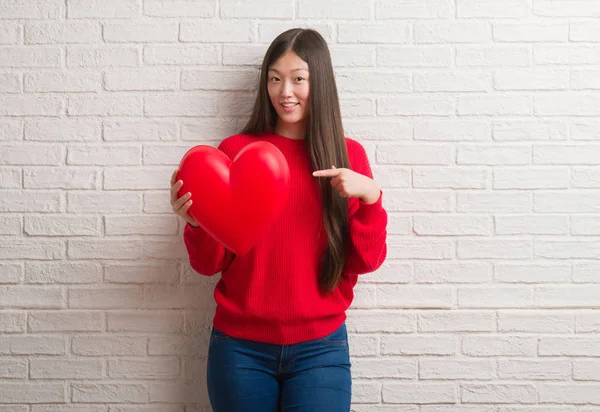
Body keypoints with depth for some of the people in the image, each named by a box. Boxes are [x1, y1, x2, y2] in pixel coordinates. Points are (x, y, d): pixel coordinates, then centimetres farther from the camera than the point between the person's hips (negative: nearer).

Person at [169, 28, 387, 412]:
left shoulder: (348, 155, -1)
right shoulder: (235, 150, -3)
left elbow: (367, 262, -1)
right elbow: (211, 263, 0)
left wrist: (370, 197, -16)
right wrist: (196, 222, -20)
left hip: (320, 347, 0)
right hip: (240, 346, 0)